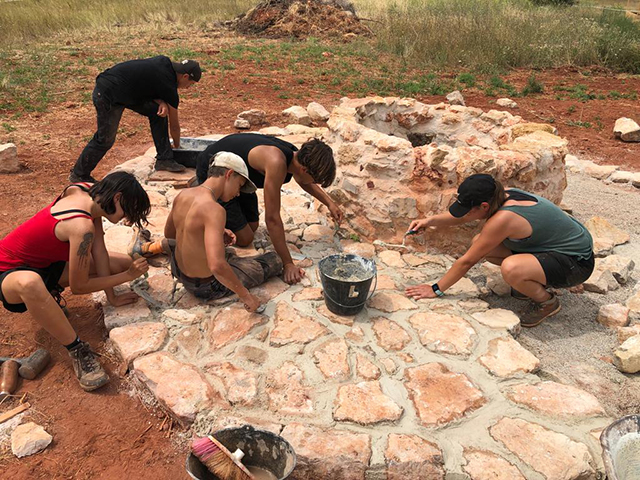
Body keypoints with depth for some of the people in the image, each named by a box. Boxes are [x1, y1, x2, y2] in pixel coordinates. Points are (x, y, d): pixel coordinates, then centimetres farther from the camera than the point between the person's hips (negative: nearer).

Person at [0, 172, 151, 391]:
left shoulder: (85, 191, -11)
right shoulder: (82, 227, -35)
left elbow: (99, 249, -9)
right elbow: (78, 286, -24)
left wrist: (112, 296, -7)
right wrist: (127, 276, -15)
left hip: (47, 261, 8)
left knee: (124, 263, -2)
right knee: (29, 284, -47)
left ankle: (50, 291, 11)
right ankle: (77, 350, -28)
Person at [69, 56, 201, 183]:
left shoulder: (164, 62, 2)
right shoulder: (169, 86, -18)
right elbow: (174, 125, -5)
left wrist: (161, 102, -8)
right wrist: (177, 147, 11)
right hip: (108, 96, -9)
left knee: (158, 112, 2)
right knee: (105, 140, -1)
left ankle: (164, 159, 7)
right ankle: (78, 174, 19)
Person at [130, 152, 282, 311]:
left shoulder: (182, 195, -7)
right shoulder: (214, 210, -32)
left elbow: (169, 233, 12)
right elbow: (217, 266, -42)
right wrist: (244, 294, -28)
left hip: (179, 271, 8)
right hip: (209, 286, -8)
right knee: (275, 260, 4)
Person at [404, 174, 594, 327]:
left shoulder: (503, 219, -31)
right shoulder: (504, 196, -8)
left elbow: (467, 261, -23)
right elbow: (462, 217, 9)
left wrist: (436, 289, -13)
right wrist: (431, 220, -6)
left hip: (577, 263, -9)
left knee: (510, 268, -37)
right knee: (479, 244, -2)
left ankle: (547, 301, -5)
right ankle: (532, 283, 14)